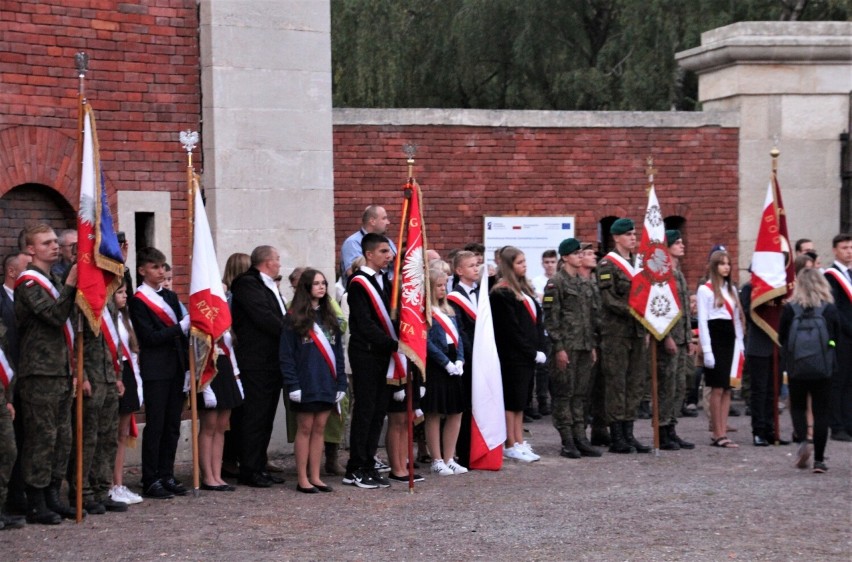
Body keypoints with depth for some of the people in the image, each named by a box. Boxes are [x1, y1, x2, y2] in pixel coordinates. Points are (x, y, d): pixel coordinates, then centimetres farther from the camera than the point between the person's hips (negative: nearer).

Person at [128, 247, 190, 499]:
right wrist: (182, 327, -17)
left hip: (176, 368, 7)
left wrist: (188, 363, 10)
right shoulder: (138, 301, -7)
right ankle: (150, 481, 1)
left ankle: (167, 476, 16)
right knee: (155, 426, -4)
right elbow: (150, 337, -15)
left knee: (172, 425, 9)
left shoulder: (171, 296, 16)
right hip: (155, 371, -7)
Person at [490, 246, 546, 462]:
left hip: (528, 355, 8)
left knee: (520, 400, 11)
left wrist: (539, 349, 2)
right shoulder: (502, 293, -12)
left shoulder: (524, 289, 16)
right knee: (513, 400, -3)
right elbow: (511, 329, -15)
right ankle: (511, 445, 2)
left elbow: (537, 320, 14)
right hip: (513, 356, -8)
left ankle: (519, 442, 16)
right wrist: (532, 352, -12)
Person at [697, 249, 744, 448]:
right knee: (717, 389, -6)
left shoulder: (732, 289, 17)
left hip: (730, 340, 7)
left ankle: (723, 433, 4)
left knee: (727, 389, 3)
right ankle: (718, 434, -2)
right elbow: (702, 321, -8)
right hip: (715, 339, -6)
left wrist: (740, 345, 11)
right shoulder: (705, 290, -3)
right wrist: (706, 350, -13)